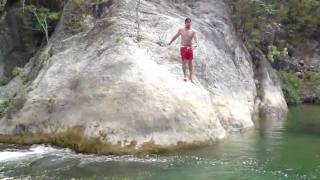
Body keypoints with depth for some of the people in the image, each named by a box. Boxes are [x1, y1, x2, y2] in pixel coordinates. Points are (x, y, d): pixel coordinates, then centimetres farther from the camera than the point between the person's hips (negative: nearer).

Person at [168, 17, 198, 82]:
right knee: (184, 61, -10)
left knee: (190, 62, 5)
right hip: (183, 48, -1)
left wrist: (196, 43, -34)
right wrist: (170, 42, 23)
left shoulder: (193, 31, 1)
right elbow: (176, 36, 15)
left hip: (190, 48, 1)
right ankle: (185, 76, -8)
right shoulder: (181, 30, 3)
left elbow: (195, 38, -12)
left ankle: (190, 76, 13)